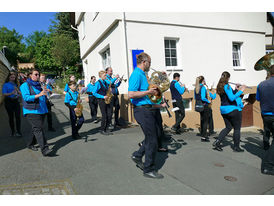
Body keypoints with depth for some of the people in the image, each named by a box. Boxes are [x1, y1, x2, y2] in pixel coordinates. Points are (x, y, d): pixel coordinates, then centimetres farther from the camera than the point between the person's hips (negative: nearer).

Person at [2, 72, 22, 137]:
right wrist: (11, 93, -25)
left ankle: (18, 132, -1)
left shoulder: (16, 85, 13)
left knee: (18, 116, -5)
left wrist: (17, 90, -7)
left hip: (16, 101, 3)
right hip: (9, 102, -3)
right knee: (11, 117, 5)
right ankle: (12, 131, 17)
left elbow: (20, 93, 12)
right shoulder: (6, 85, 0)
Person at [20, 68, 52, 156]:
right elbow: (26, 97, -16)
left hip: (42, 110, 7)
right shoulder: (25, 85, -3)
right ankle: (44, 149, -19)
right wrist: (39, 94, -26)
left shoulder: (39, 84, 17)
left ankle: (30, 144, 32)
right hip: (32, 111, -7)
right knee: (38, 129, -14)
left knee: (36, 129, 14)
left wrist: (46, 93, 4)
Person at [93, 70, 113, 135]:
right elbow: (94, 93, -12)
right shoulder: (98, 83, -7)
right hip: (101, 101, -7)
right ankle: (102, 130, 10)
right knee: (104, 116, -4)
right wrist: (103, 97, -18)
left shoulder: (105, 82, 15)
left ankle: (106, 129, 17)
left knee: (109, 115, 3)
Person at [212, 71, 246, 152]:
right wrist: (240, 91, -18)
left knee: (228, 127, 17)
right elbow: (231, 98, -24)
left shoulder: (220, 87, 10)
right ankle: (236, 147, 14)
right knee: (237, 128, 6)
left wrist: (236, 89, 11)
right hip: (233, 110, -8)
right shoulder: (227, 86, -16)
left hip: (223, 110, 8)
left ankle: (217, 142, 6)